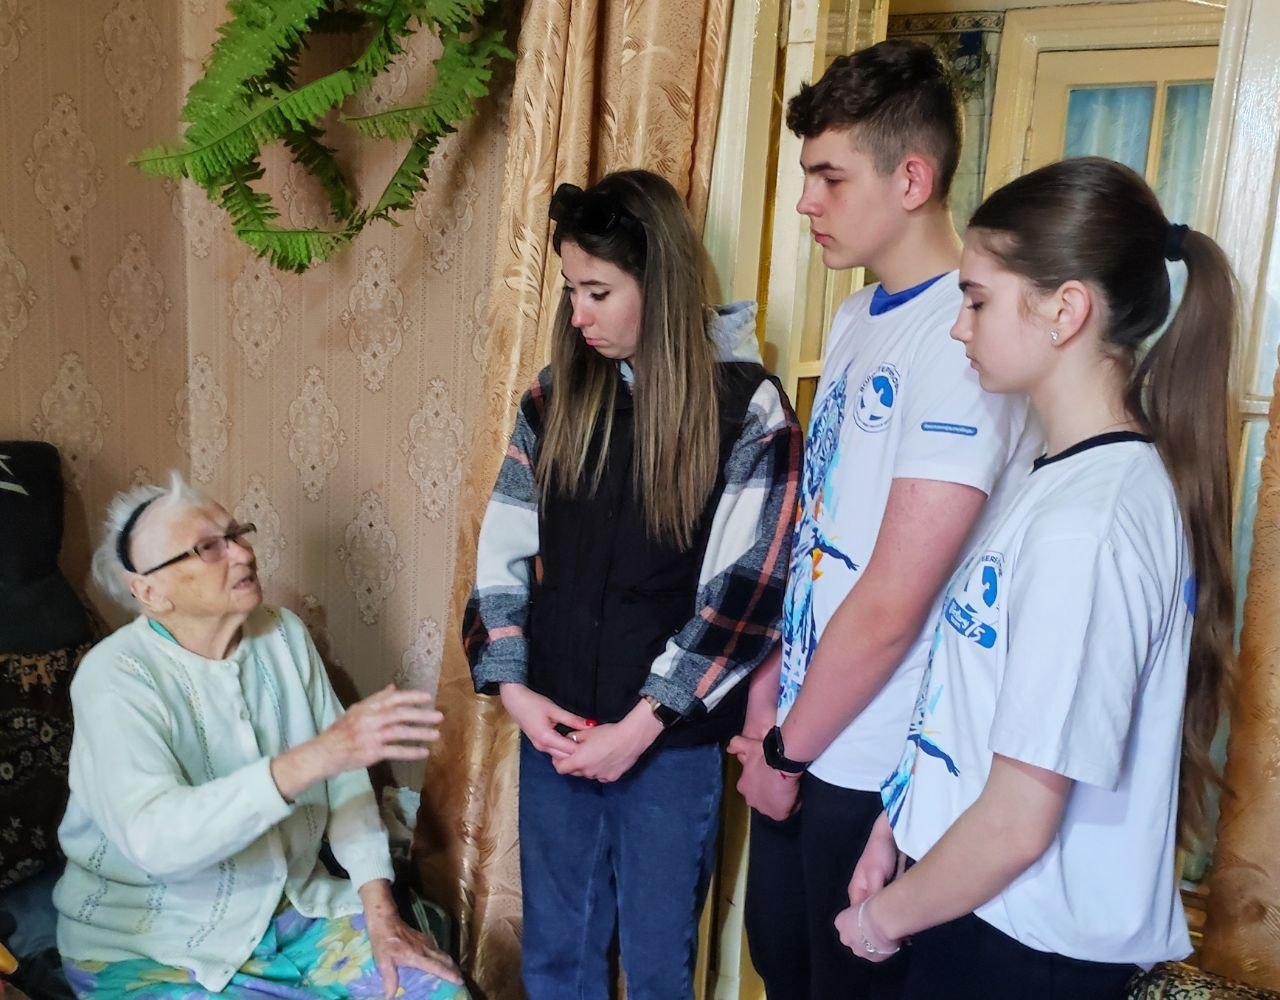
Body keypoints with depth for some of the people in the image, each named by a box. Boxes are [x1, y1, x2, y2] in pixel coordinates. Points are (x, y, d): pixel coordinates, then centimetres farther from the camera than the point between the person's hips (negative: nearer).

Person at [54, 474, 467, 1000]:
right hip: (153, 950, -5)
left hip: (292, 906, 5)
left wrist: (380, 912, -8)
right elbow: (155, 839, -34)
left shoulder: (284, 634, -2)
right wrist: (313, 758, -44)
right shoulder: (115, 678, -19)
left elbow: (342, 778, -1)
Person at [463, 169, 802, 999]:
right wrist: (513, 686, -5)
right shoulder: (556, 397, 3)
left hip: (673, 740, -3)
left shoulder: (749, 409, -10)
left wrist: (642, 723, -15)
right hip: (555, 724, 4)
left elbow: (744, 592, -13)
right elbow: (504, 551, 5)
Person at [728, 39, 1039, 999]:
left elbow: (890, 606, -23)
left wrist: (787, 750, -11)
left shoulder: (962, 340, -22)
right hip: (804, 740, 8)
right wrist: (771, 688, 8)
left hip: (877, 768, -8)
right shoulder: (856, 321, 6)